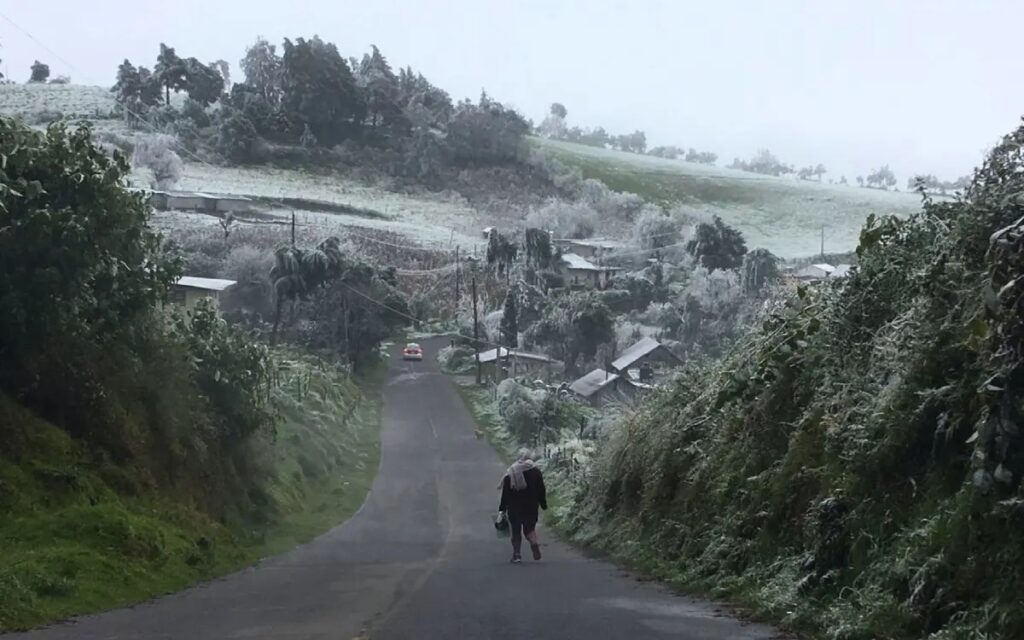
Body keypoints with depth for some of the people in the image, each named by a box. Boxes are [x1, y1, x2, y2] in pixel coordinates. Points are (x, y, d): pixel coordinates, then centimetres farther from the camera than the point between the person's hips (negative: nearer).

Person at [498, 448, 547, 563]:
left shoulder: (510, 473, -3)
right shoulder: (536, 472, -2)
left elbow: (505, 492, -3)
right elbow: (541, 490, 0)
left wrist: (502, 508, 1)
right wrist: (544, 505, 10)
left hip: (514, 507, -1)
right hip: (531, 507, 1)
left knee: (516, 531, 10)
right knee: (529, 527, 11)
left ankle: (517, 554, 5)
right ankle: (534, 543, -20)